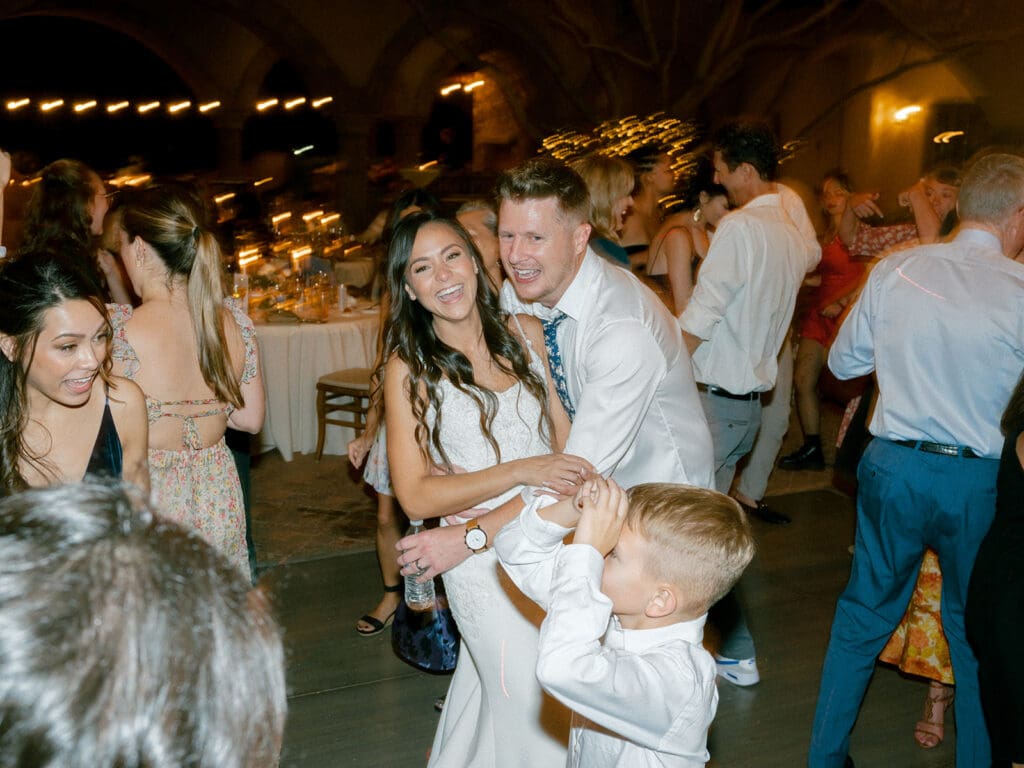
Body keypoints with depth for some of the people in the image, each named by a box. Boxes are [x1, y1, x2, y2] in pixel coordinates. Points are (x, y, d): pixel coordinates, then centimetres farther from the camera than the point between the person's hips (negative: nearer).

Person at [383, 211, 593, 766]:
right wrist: (521, 472, -23)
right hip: (484, 563, -4)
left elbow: (566, 440, 3)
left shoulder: (525, 334, -1)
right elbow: (414, 496, -13)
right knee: (535, 716, 5)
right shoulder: (409, 367, -11)